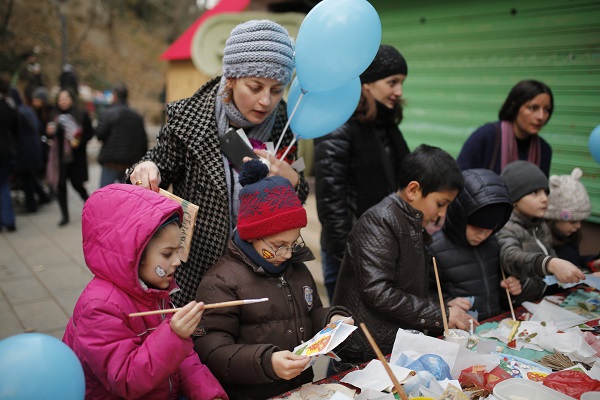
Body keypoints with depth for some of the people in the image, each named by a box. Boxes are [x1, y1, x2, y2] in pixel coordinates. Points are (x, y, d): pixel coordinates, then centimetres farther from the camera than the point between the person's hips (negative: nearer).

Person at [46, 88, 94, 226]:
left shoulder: (82, 114, -4)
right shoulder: (56, 116, 5)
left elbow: (90, 133, -2)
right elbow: (54, 135, 12)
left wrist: (80, 141, -17)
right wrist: (50, 132, -9)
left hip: (76, 156, -3)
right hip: (59, 155, 3)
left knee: (77, 183, 1)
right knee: (60, 185, 2)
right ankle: (64, 215, 12)